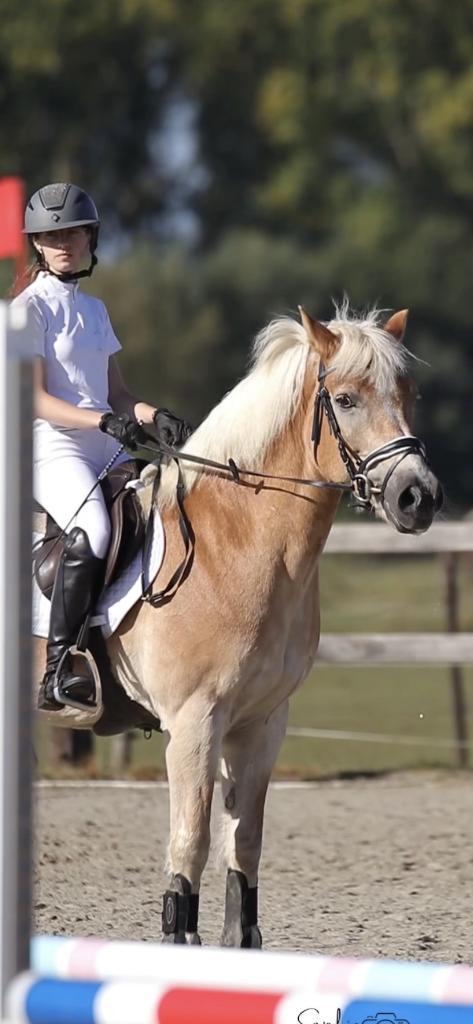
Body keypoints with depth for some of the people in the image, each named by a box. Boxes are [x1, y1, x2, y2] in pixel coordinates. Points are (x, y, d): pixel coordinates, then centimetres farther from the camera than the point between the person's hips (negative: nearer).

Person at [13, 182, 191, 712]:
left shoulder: (94, 309, 20)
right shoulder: (31, 307, -2)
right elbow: (35, 400, -11)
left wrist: (155, 416, 0)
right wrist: (103, 420, -24)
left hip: (109, 448, 8)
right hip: (52, 449, -7)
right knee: (91, 532, -33)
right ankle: (58, 670, -30)